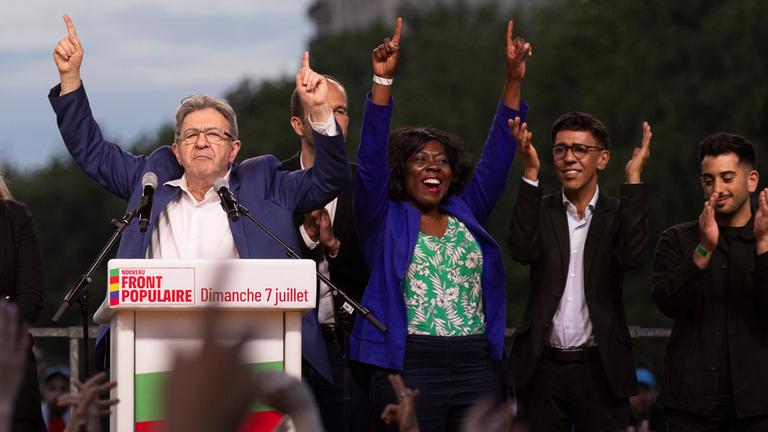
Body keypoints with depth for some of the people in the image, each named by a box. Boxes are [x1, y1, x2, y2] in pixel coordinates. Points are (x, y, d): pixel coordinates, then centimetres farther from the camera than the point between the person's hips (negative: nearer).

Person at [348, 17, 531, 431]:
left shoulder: (465, 215, 14)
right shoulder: (385, 220, 4)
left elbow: (496, 158, 11)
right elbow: (371, 160, -8)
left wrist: (513, 80, 2)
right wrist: (383, 79, -17)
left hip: (478, 369, 4)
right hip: (409, 369, -4)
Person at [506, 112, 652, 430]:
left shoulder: (617, 214, 4)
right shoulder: (540, 211, 7)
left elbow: (632, 255, -16)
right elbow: (522, 250, -13)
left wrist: (633, 179, -17)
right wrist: (531, 173, -16)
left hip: (600, 368, -1)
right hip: (542, 366, 1)